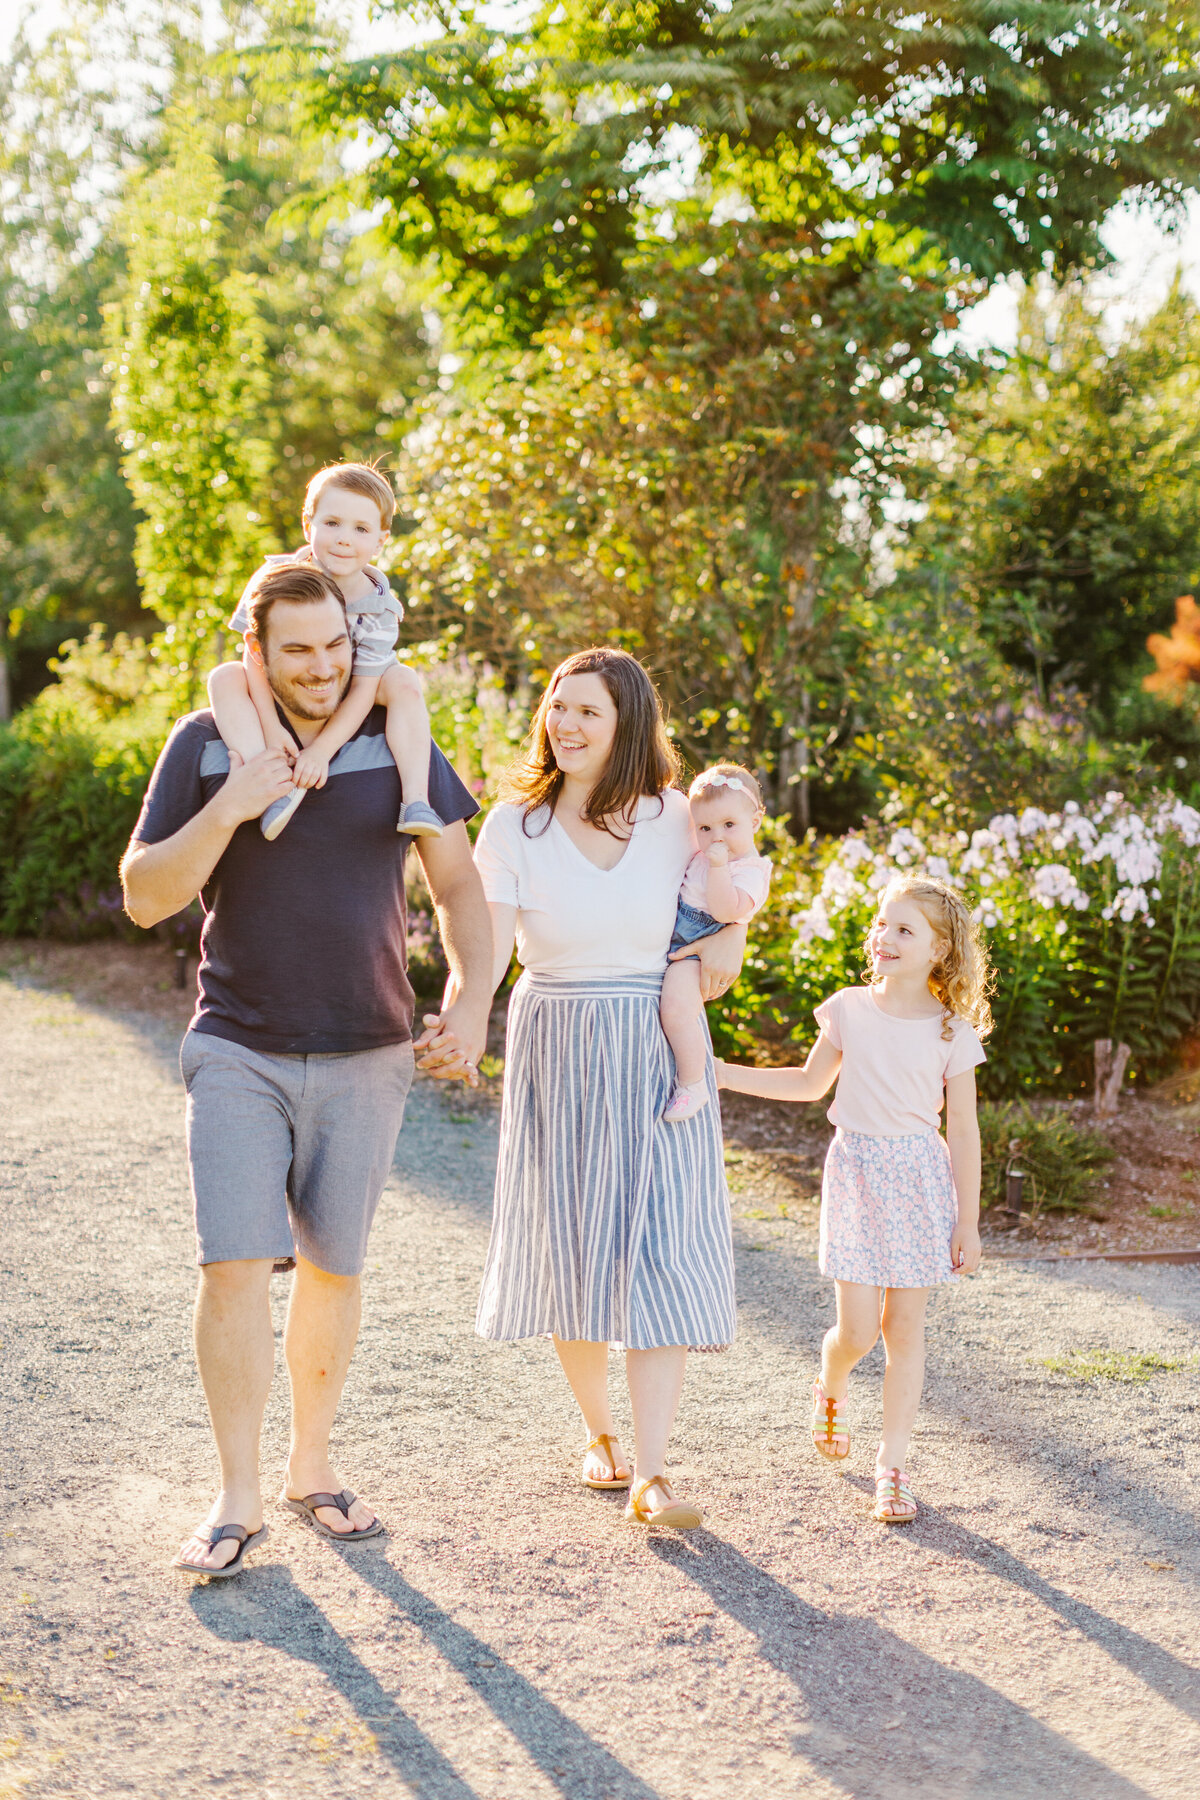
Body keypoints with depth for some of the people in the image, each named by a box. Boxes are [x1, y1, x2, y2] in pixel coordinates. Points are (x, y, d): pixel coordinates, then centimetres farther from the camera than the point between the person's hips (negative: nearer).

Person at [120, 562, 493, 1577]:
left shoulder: (394, 741, 1)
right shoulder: (205, 746, -1)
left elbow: (460, 888, 5)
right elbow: (145, 898, -4)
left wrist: (472, 1003, -9)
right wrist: (225, 812, -19)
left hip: (366, 1055, 1)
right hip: (238, 1050, -1)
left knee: (333, 1267, 9)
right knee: (236, 1264, -9)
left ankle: (312, 1467, 26)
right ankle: (237, 1499, 4)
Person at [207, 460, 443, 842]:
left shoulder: (379, 608, -18)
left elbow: (363, 688, -22)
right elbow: (255, 656, -18)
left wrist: (322, 750, -33)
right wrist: (270, 726, -30)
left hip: (343, 714, 0)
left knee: (404, 681, -24)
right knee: (224, 677, -27)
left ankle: (415, 799, -32)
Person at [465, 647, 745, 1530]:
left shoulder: (674, 818, -2)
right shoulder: (514, 826, -8)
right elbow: (486, 952, -15)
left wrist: (733, 932, -1)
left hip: (658, 1057, 1)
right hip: (556, 1056, 0)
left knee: (662, 1254, -7)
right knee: (571, 1250, 8)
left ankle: (650, 1475, -6)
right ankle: (600, 1431, 31)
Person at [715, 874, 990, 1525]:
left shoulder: (952, 1032, -5)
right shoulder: (849, 1009, 0)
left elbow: (963, 1128, -1)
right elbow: (811, 1083, 15)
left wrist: (968, 1220, -1)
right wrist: (723, 1073, 10)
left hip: (919, 1178, -1)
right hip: (855, 1172, 1)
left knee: (905, 1325, 3)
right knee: (856, 1330, -3)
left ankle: (892, 1464, 14)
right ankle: (830, 1389, 32)